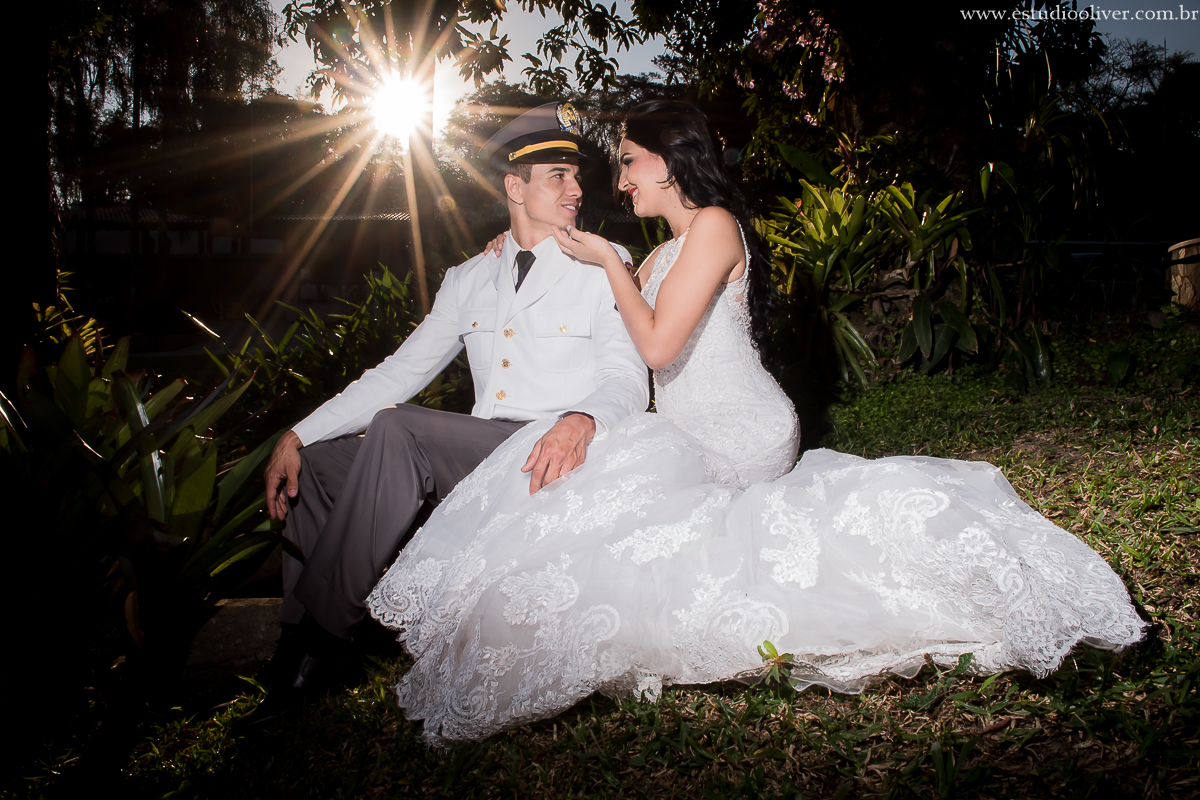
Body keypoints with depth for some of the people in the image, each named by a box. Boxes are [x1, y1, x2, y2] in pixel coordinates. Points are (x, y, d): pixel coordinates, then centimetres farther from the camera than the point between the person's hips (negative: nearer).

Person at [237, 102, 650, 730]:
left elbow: (628, 378, -8)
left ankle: (323, 629, -18)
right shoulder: (467, 281, 18)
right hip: (474, 458, 6)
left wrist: (580, 421, -32)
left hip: (553, 457, -6)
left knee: (395, 429, -28)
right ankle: (299, 656, -2)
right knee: (313, 464, -2)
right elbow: (400, 373, 15)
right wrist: (298, 434, 4)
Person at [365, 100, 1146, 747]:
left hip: (738, 439, -10)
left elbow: (658, 345, -20)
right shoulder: (665, 253, 19)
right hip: (695, 443, 10)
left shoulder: (715, 225, -11)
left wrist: (609, 260, -9)